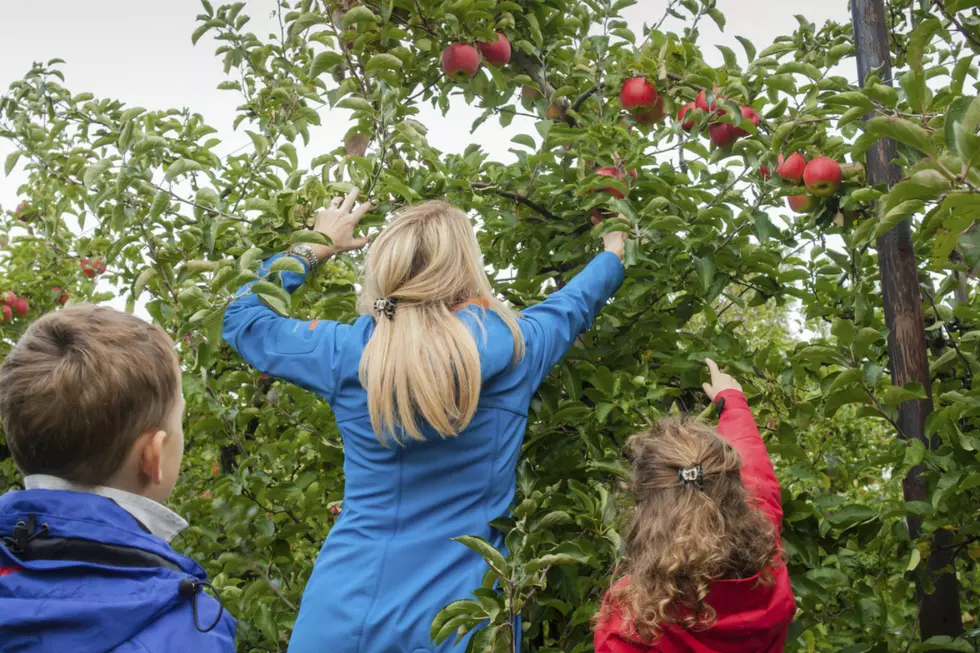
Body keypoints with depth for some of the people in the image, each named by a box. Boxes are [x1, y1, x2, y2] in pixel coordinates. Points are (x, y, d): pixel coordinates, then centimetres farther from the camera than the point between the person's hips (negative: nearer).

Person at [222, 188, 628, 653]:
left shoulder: (348, 351, -8)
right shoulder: (510, 345, -7)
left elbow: (243, 318, 11)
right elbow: (576, 302, 16)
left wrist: (314, 247, 20)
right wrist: (614, 251, 36)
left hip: (344, 614, 1)